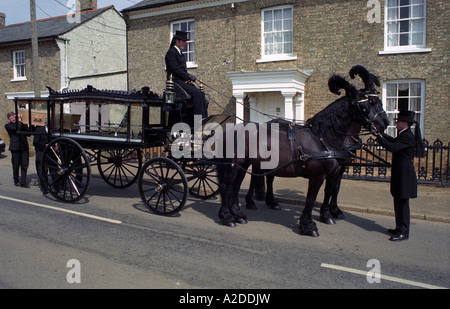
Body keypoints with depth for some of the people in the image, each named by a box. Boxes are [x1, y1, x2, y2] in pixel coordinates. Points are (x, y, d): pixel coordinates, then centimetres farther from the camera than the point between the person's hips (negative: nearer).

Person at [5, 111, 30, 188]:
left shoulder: (21, 124, 17)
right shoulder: (8, 126, 3)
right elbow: (17, 128, -16)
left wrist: (21, 122, -4)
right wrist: (19, 121, -3)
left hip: (24, 147, 3)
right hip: (15, 147, -3)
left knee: (25, 165, -2)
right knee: (16, 165, 5)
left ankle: (23, 182, 2)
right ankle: (16, 181, 21)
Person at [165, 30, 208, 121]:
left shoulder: (181, 54, 25)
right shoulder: (171, 52, -4)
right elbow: (175, 69, -15)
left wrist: (189, 77, 4)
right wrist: (189, 76, -16)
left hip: (183, 81, 9)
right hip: (175, 81, -9)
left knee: (201, 94, -9)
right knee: (196, 92, -26)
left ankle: (204, 117, -15)